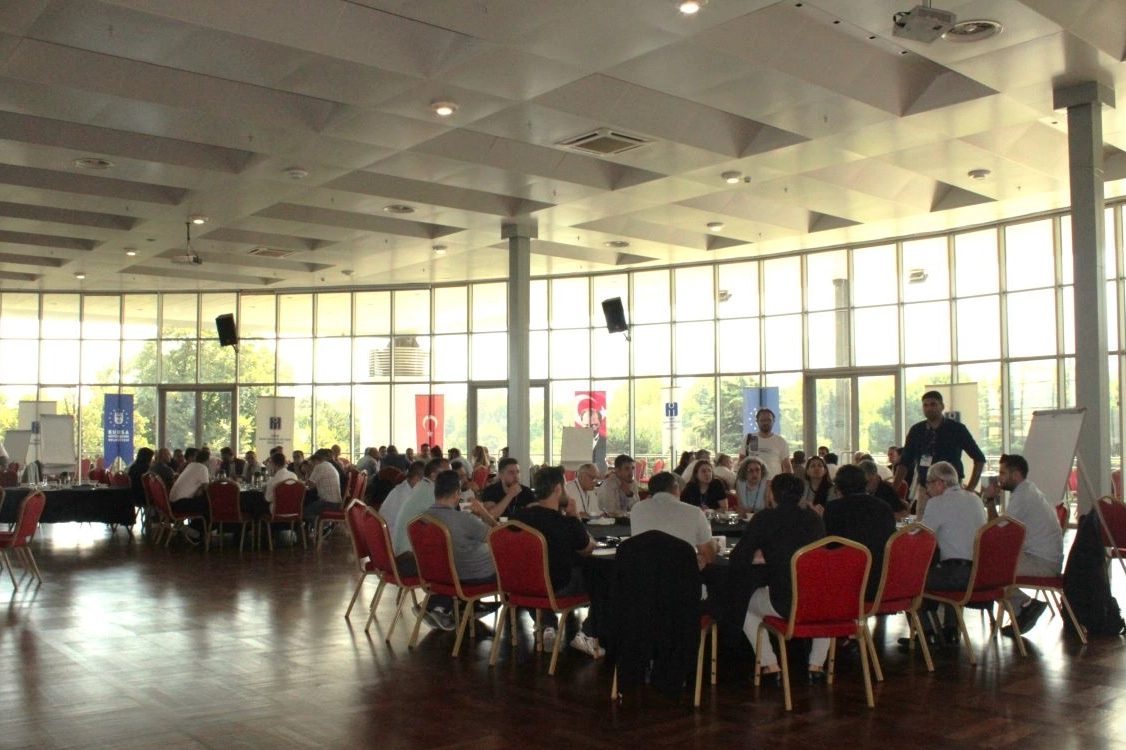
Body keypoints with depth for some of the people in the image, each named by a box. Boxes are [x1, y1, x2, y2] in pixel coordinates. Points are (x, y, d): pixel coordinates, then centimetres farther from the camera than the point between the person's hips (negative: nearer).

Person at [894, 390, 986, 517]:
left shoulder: (956, 429, 1)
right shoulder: (916, 431, 7)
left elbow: (979, 459, 6)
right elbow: (904, 463, 12)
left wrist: (970, 488, -1)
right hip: (925, 490, 2)